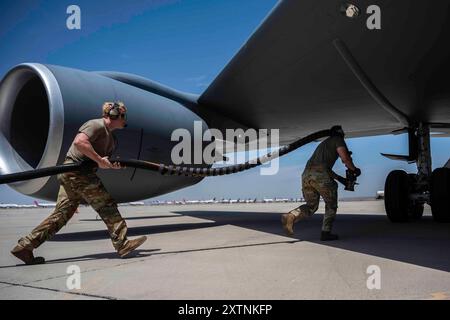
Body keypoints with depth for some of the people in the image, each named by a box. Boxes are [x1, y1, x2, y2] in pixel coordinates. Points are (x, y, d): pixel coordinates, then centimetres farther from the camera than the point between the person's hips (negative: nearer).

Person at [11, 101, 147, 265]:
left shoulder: (111, 138, 21)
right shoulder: (96, 125, -8)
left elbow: (104, 162, 19)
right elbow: (79, 142, -25)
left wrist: (113, 165, -4)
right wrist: (100, 160, -21)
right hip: (76, 170, -10)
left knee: (61, 214, 7)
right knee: (107, 205, -7)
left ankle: (25, 246, 10)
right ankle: (122, 245, -3)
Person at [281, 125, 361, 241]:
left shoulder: (324, 143, 36)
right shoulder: (338, 140, 12)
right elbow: (345, 158, -3)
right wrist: (354, 169, 15)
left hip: (306, 174, 7)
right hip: (320, 174, -6)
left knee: (311, 205, 15)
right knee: (331, 205, 12)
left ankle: (291, 216, -10)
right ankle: (326, 233, 7)